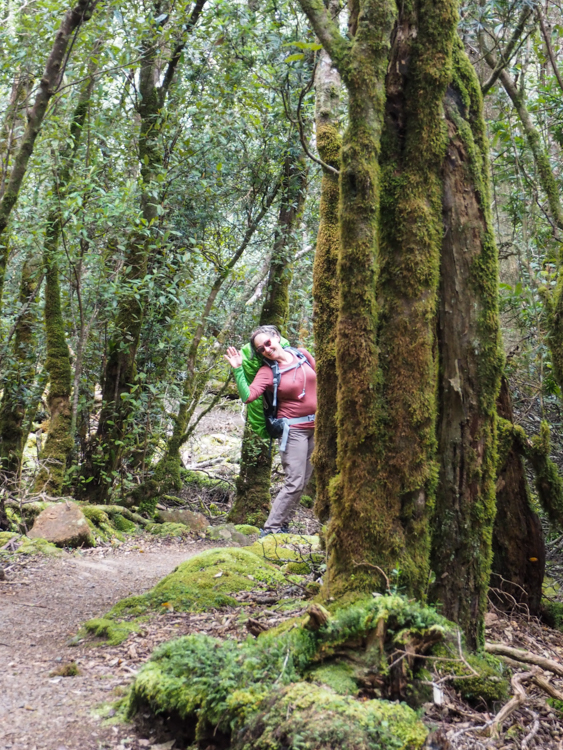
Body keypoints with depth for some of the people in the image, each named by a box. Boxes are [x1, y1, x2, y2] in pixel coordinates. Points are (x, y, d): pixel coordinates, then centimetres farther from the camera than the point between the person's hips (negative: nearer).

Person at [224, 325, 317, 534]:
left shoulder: (303, 355, 3)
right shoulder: (267, 371, -8)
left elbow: (319, 380, 16)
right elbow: (248, 396, -22)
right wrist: (238, 369, -29)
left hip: (315, 425, 5)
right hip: (293, 429, -5)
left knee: (302, 482, 9)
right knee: (294, 483, -10)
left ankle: (283, 525, 20)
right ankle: (270, 529, -2)